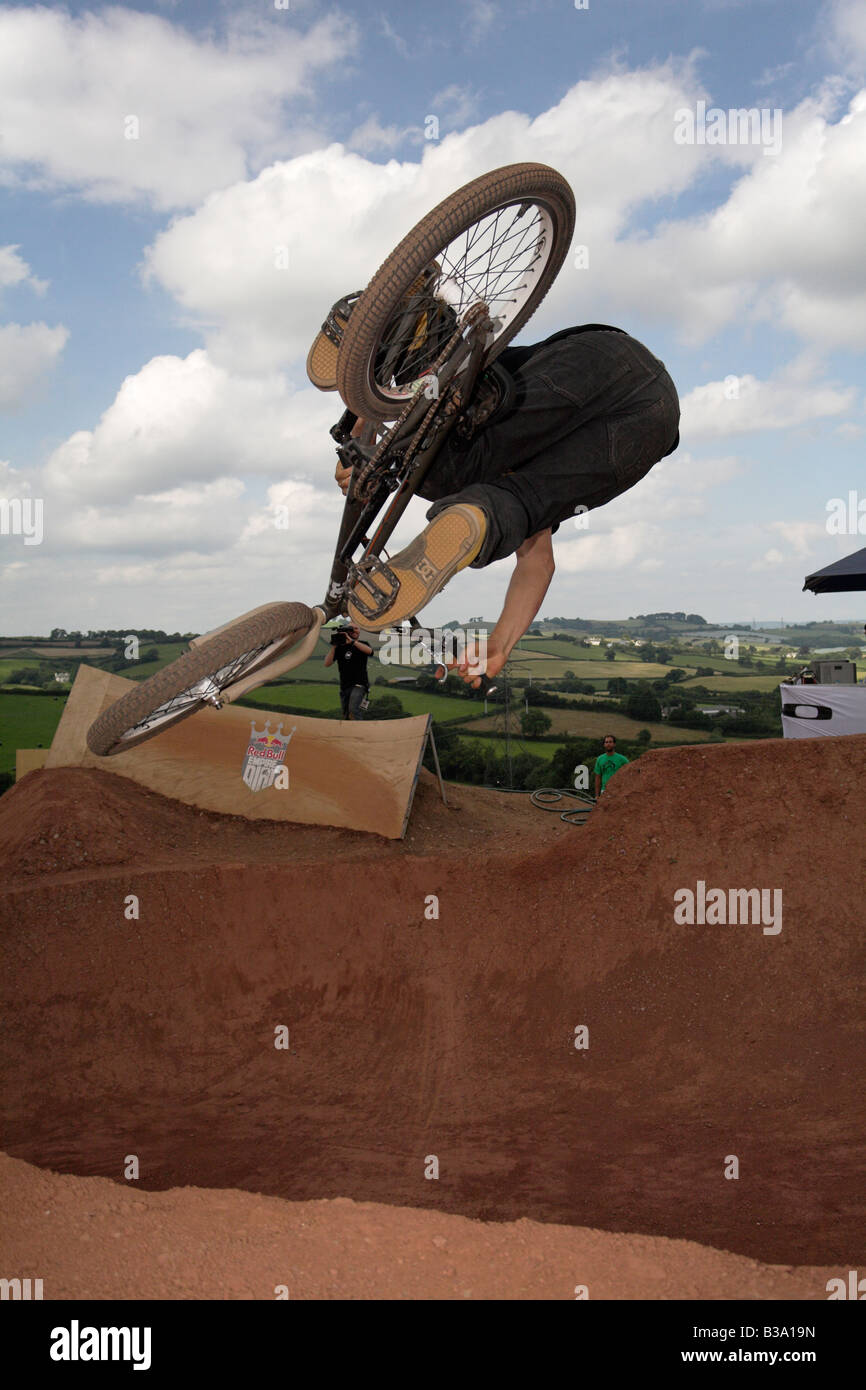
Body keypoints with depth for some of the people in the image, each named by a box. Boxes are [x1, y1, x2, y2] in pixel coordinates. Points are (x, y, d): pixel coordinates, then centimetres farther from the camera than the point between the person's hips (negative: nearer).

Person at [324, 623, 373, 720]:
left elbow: (369, 650, -22)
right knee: (346, 716, 8)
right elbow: (327, 663, -2)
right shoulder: (340, 647, 7)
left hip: (359, 685, -4)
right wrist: (334, 647, -13)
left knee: (353, 710, -26)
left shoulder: (363, 644, 4)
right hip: (344, 686, 4)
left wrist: (352, 641, -29)